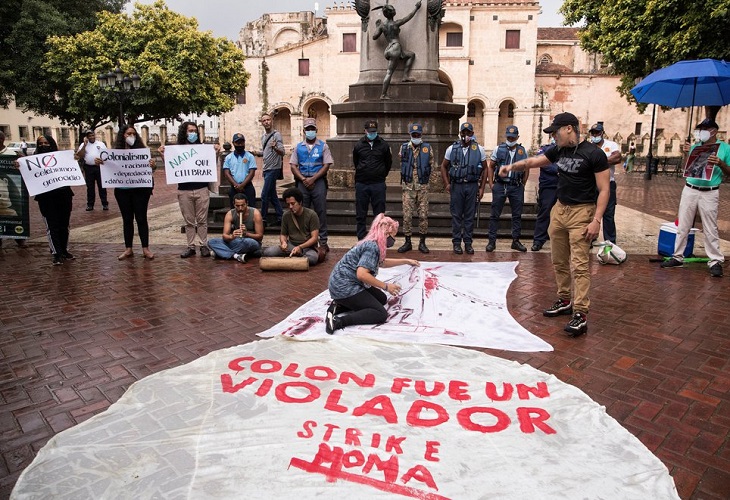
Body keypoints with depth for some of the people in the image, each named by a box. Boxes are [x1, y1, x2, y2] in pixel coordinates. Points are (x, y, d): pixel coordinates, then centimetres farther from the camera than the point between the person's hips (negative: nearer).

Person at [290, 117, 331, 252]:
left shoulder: (323, 146, 6)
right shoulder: (298, 147, 12)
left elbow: (326, 165, -2)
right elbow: (293, 166, 6)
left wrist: (313, 179, -11)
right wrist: (303, 179, -8)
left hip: (318, 182, -2)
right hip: (302, 182, 2)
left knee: (321, 211, -1)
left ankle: (323, 241, 4)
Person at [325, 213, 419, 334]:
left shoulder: (372, 244, 11)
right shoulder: (372, 246, -19)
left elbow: (382, 262, 31)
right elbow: (361, 274, -29)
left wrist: (406, 261, 34)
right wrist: (386, 286, -19)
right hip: (344, 288, -10)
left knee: (382, 299, 18)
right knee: (381, 314, -12)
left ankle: (339, 305, 7)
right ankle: (339, 321, -22)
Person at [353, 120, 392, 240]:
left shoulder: (383, 145, 3)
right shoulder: (359, 145, 6)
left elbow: (388, 163, 14)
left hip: (378, 184, -1)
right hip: (361, 184, 1)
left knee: (379, 214, 2)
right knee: (360, 215, 4)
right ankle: (361, 240, 12)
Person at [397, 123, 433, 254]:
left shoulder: (427, 148, 2)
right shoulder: (404, 147, 5)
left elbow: (431, 164, 10)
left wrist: (424, 178, 9)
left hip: (422, 187, 0)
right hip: (408, 187, 1)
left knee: (423, 215, 2)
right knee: (407, 215, 0)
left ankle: (422, 243, 11)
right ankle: (407, 242, 10)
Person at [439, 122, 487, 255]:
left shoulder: (479, 149, 4)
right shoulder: (452, 149, 4)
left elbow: (485, 169, 9)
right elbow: (444, 166, 11)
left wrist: (482, 187, 3)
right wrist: (447, 183, 1)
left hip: (472, 186, 0)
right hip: (456, 185, 0)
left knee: (470, 216, 6)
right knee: (456, 215, 3)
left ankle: (468, 243, 15)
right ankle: (456, 243, 12)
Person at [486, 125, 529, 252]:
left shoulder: (523, 151, 8)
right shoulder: (499, 149, 2)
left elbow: (526, 169, 15)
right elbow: (490, 166, 6)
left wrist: (522, 184, 7)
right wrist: (491, 183, -1)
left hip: (516, 187, 2)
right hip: (500, 185, -2)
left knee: (517, 215, 6)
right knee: (495, 214, 0)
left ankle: (516, 241, 16)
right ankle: (492, 241, 7)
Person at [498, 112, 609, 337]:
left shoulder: (593, 154, -11)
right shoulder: (558, 151, 8)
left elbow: (604, 189, -12)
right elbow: (532, 162, 21)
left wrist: (596, 220, -18)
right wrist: (512, 166, 5)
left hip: (581, 212, -7)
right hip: (559, 209, 7)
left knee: (579, 265, -9)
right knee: (559, 261, 12)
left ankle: (580, 314, -7)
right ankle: (564, 301, 27)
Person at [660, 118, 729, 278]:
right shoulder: (695, 147, 9)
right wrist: (686, 154, -4)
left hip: (709, 193, -3)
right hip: (689, 190, 3)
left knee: (710, 230, -2)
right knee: (683, 227, 6)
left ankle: (715, 262, 5)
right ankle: (678, 257, 15)